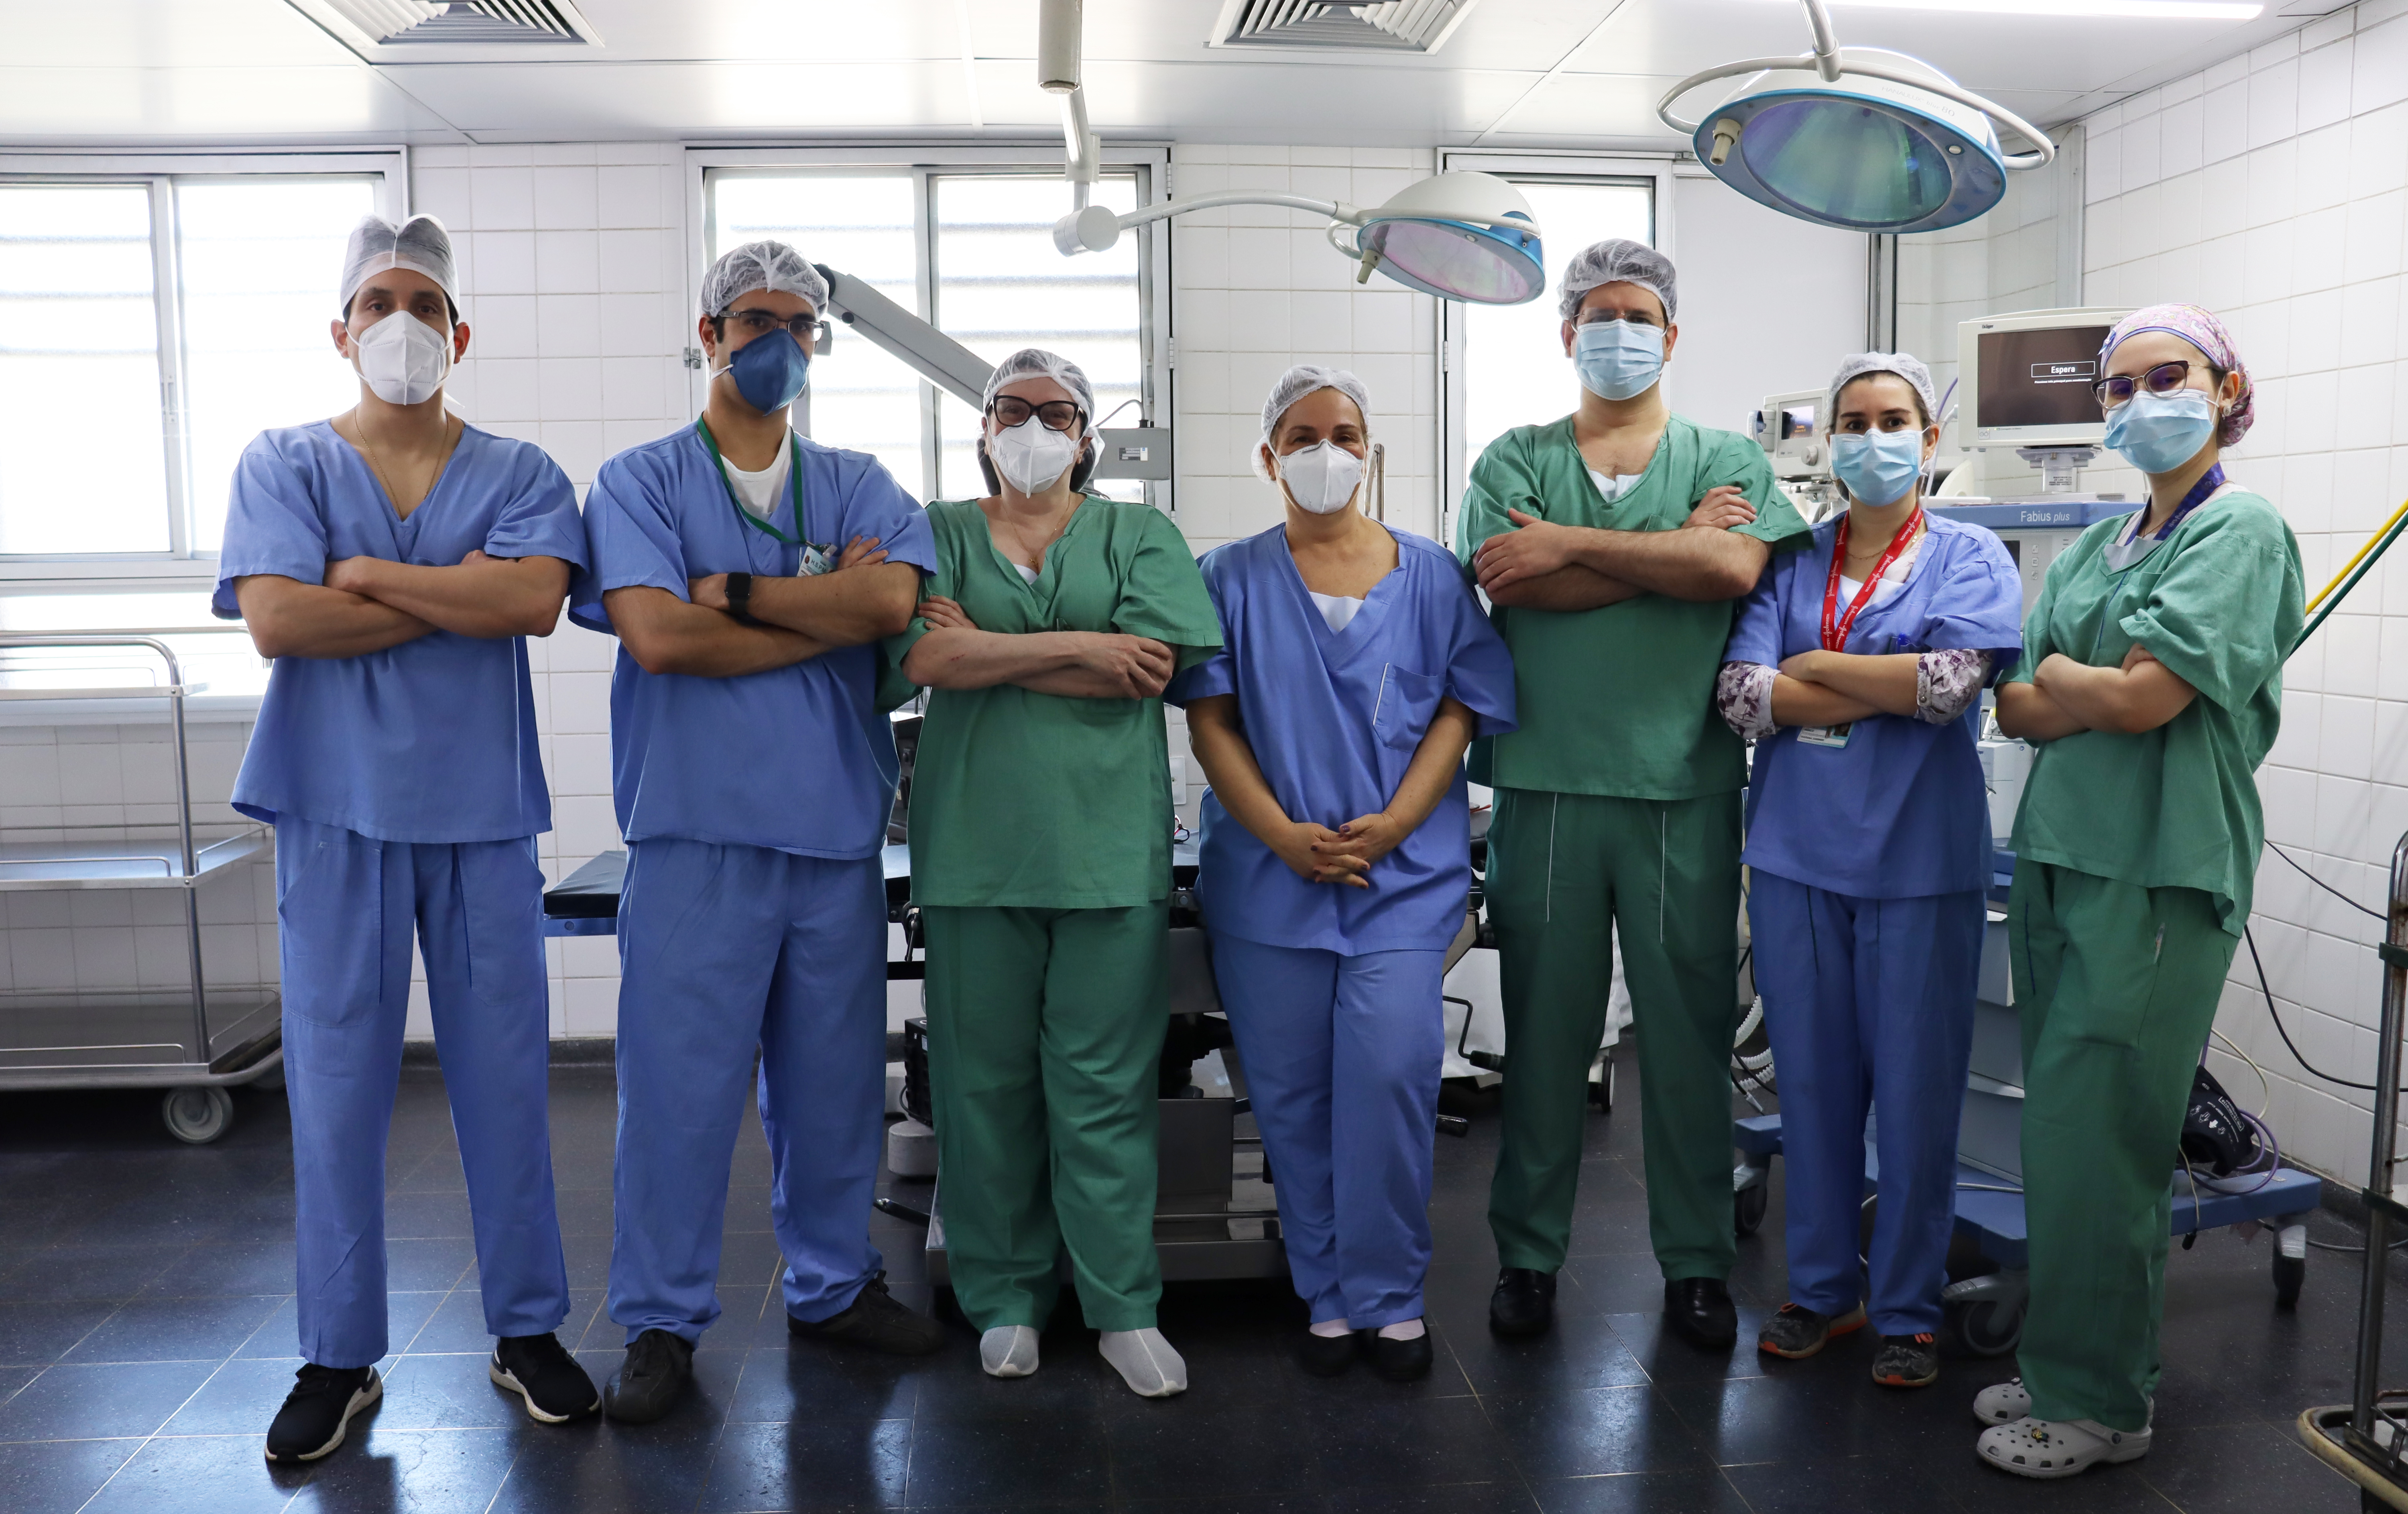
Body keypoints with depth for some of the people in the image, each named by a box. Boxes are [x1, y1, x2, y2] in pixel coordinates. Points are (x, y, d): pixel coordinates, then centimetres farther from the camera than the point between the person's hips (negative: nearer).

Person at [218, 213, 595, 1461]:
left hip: (483, 809, 0)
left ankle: (527, 1331, 20)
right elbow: (276, 619, -10)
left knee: (506, 1080, 5)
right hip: (338, 810, 0)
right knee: (333, 1089, 5)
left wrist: (363, 574, -9)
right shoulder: (283, 463, 7)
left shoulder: (519, 473, 7)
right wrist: (464, 594, -8)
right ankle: (339, 1358, 19)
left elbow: (536, 599, -12)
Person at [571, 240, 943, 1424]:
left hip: (837, 830, 3)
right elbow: (656, 635, -12)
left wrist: (732, 591, -8)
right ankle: (662, 1323, 16)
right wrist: (830, 616, -7)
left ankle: (833, 1286, 28)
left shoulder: (856, 484, 13)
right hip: (697, 829, -3)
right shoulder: (640, 480, 4)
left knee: (833, 1074, 11)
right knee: (679, 1081, 0)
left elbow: (890, 597, -8)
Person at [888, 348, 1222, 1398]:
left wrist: (990, 655, -5)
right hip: (975, 844, 1)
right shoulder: (939, 533, 11)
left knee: (1105, 1084, 2)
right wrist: (1081, 646, -10)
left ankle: (1123, 1308, 12)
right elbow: (924, 656, -7)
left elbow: (1151, 670, -6)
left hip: (1109, 843, -1)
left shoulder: (1139, 534, 10)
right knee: (986, 1078, 6)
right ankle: (1006, 1299, 21)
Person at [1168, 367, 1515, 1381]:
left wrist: (1390, 825, -10)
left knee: (1389, 1070, -13)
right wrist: (1283, 834, -11)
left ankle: (1388, 1295, 5)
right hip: (1267, 872, 1)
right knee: (1290, 1089, 4)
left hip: (1404, 869, -1)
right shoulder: (1233, 577, 9)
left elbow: (1460, 711, 4)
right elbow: (1210, 721, 3)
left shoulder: (1430, 574, 10)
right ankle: (1327, 1297, 19)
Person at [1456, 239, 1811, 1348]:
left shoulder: (1726, 459, 10)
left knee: (1690, 1024, 6)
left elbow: (1735, 567, -11)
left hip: (1687, 784, 0)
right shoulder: (1516, 460, 10)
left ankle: (1697, 1261, 21)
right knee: (1544, 1022, 6)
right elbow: (1511, 585, -9)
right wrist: (1674, 548, -7)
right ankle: (1528, 1253, 20)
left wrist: (1568, 544, -11)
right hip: (1546, 782, 0)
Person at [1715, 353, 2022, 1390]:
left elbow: (1954, 681, -16)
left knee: (1916, 1089, 5)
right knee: (1812, 1082, 11)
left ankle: (1909, 1308, 20)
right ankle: (1822, 1289, 26)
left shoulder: (1969, 558, 2)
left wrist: (1814, 665, -6)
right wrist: (1893, 687, -9)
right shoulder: (1791, 562, 8)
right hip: (1798, 856, 2)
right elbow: (1741, 698, -6)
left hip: (1920, 862, -2)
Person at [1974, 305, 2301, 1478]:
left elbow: (2144, 698, -15)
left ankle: (2099, 1405, 10)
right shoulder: (2092, 550, 16)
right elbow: (2015, 709, 8)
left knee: (2093, 1138, -4)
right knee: (2066, 1129, 12)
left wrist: (2057, 678, 2)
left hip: (2158, 871, -7)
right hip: (2061, 855, 7)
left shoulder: (2241, 530, -5)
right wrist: (2099, 693, -11)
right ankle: (2070, 1365, 25)